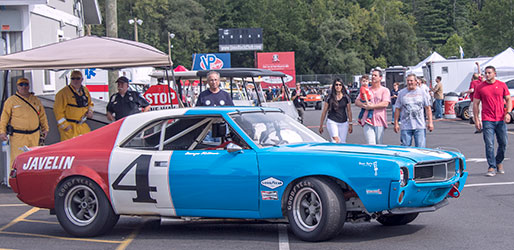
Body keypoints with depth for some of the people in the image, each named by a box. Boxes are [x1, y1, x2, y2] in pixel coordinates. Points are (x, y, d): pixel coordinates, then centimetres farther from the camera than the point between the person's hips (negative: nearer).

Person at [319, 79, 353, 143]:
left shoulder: (346, 97, 4)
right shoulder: (329, 98, 0)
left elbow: (349, 111, 11)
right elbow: (324, 112, 5)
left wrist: (350, 124, 9)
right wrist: (321, 125, 7)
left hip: (343, 123, 2)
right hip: (332, 122, -2)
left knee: (342, 142, 2)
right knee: (335, 140, -21)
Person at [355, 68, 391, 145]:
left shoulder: (385, 90, 5)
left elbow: (385, 104, -10)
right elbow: (357, 102, 10)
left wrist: (372, 106, -14)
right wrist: (364, 105, -11)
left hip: (380, 121, -2)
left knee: (379, 144, 5)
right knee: (370, 144, -9)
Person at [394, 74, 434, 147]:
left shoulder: (422, 92, 7)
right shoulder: (401, 93, 7)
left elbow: (428, 108, 8)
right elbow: (397, 109, 8)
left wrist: (430, 122, 0)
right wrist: (396, 123, 3)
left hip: (420, 127, 0)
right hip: (406, 127, 0)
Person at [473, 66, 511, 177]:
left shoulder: (502, 85, 5)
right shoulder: (480, 87, 2)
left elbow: (508, 100, 9)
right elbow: (475, 104, 5)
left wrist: (508, 113, -7)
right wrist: (476, 119, -2)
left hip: (501, 120, 2)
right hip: (487, 120, -2)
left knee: (503, 143, 7)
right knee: (489, 145, -7)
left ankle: (499, 162, 29)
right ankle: (492, 167, -1)